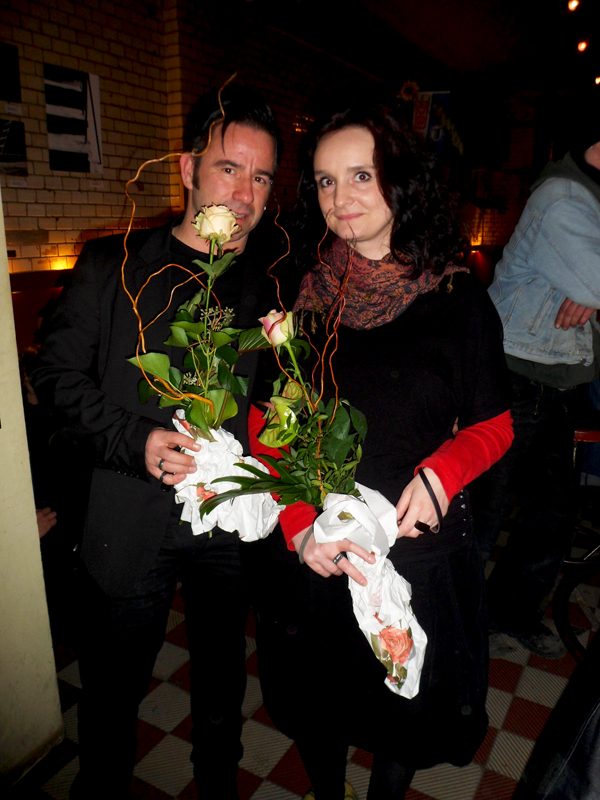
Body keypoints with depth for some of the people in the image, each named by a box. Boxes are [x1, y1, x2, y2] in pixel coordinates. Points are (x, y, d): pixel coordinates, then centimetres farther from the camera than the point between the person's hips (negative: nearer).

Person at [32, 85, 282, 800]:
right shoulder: (112, 266, -3)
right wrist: (136, 440, -18)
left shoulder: (270, 288, 4)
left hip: (232, 525, 3)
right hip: (131, 524, -2)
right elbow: (58, 374, -5)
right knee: (113, 688, 17)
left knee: (222, 679, 24)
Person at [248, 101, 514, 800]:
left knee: (406, 714, 21)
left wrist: (440, 473, -20)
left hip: (421, 551, 0)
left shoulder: (456, 298, -6)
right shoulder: (299, 295, -3)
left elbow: (493, 425, 1)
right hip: (310, 556, 1)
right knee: (317, 711, 22)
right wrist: (298, 524, -14)